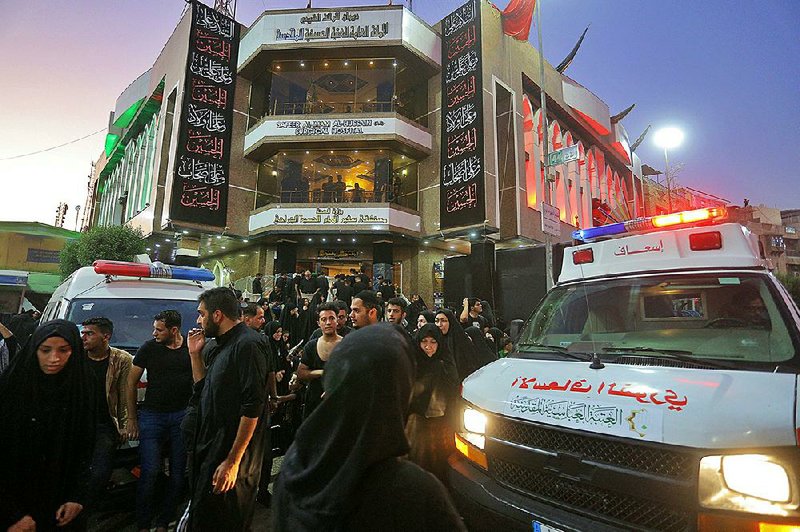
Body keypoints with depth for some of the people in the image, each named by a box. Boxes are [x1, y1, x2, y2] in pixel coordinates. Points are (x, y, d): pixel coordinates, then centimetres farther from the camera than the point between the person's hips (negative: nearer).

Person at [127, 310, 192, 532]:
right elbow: (131, 383, 6)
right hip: (152, 416, -1)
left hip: (182, 416, 1)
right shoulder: (148, 348, -2)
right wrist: (131, 418, 5)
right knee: (150, 473, -1)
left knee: (178, 474, 7)